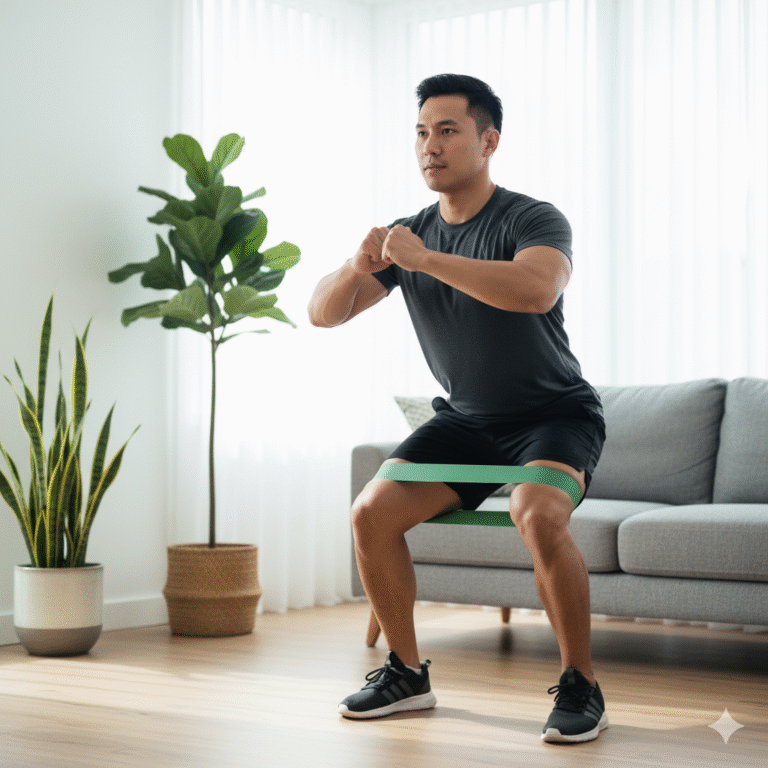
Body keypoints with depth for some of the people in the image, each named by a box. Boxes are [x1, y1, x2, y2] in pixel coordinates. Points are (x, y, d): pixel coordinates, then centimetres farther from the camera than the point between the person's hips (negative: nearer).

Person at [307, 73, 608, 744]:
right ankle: (407, 674, 7)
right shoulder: (408, 234, 2)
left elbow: (536, 290, -40)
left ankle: (581, 687, -16)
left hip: (555, 416, -6)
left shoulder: (533, 220, -17)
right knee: (372, 513, -11)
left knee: (537, 514, -34)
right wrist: (357, 266, -23)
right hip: (466, 419, 6)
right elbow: (322, 313, -1)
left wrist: (425, 260, -40)